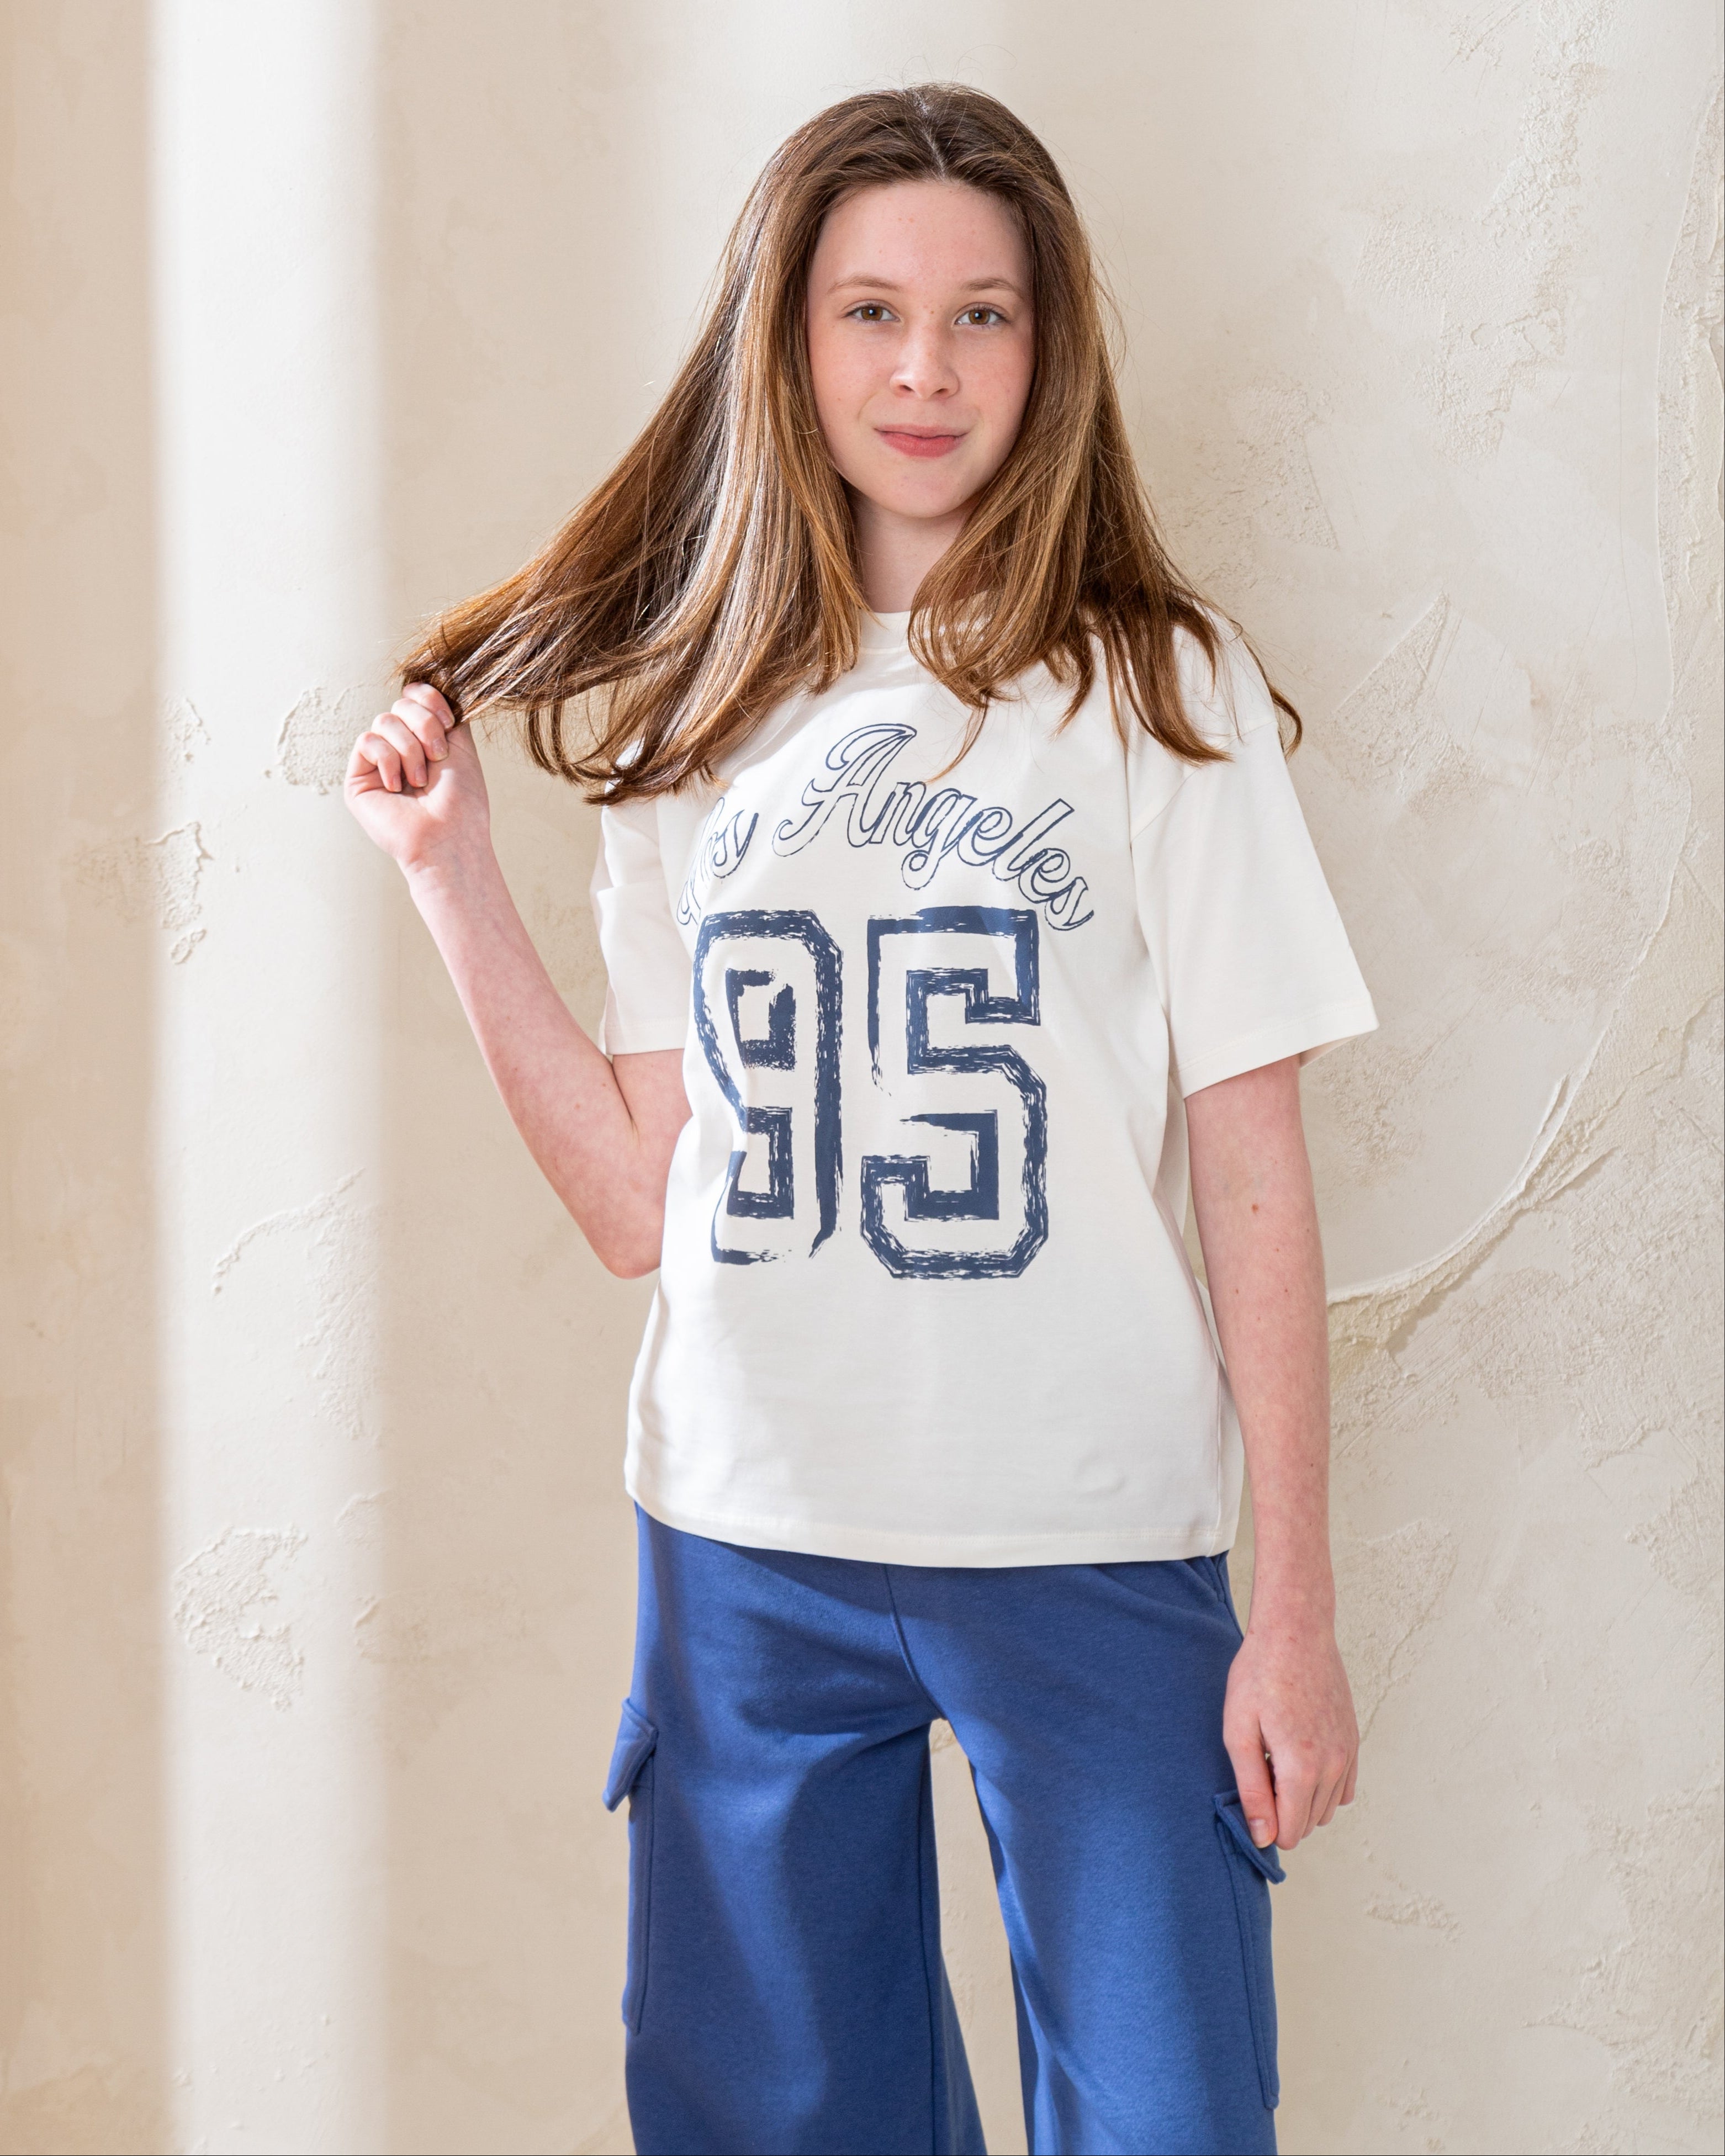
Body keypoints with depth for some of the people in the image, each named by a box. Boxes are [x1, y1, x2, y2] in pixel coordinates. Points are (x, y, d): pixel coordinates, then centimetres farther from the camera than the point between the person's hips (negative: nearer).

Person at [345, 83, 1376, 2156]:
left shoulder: (1161, 694, -1)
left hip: (1091, 1543, -3)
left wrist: (1297, 1611, -5)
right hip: (748, 1541, 3)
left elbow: (1253, 1183, -2)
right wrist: (454, 876, 1)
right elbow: (643, 1207, 5)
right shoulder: (690, 721, 8)